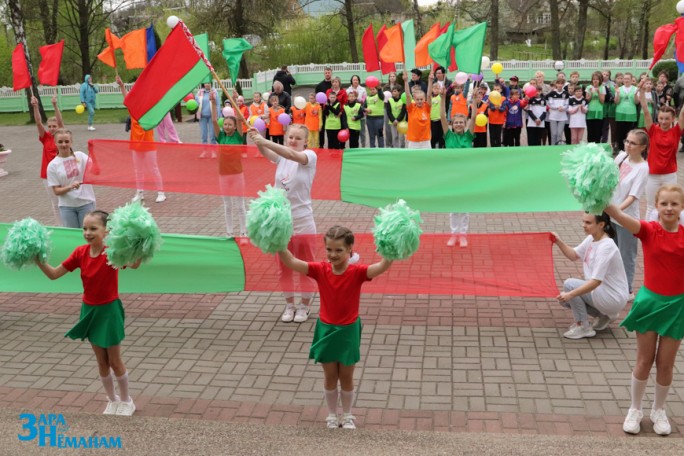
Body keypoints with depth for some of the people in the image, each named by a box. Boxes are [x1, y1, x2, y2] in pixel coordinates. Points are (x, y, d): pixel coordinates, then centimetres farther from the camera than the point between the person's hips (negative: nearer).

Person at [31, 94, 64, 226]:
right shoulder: (45, 138, 0)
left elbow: (61, 121, -19)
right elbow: (38, 122, -11)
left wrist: (55, 105, -31)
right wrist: (35, 106, -26)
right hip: (48, 175, 2)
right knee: (55, 204, 10)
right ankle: (61, 227, 20)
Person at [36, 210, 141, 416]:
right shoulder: (80, 253, -7)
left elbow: (134, 265, -44)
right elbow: (53, 274, -3)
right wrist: (38, 259, -19)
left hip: (109, 310, -5)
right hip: (89, 310, 5)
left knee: (115, 362, 8)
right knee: (101, 362, 17)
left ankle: (126, 401, 30)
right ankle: (112, 400, 36)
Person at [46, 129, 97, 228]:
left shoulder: (80, 156, -2)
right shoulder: (52, 165, -2)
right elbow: (57, 191, -3)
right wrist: (70, 187, -21)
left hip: (86, 203, 0)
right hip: (67, 206, 1)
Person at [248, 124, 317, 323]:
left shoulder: (310, 156, -10)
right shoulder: (281, 156, 3)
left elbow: (293, 155, -30)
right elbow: (265, 152, -17)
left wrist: (266, 141, -40)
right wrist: (257, 140, -39)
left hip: (302, 221, -4)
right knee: (283, 266, 14)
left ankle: (305, 305, 27)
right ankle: (289, 304, 30)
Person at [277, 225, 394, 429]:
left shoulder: (357, 272, -18)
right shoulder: (320, 270, -12)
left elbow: (381, 267, -35)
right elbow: (291, 262, -21)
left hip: (348, 331, -1)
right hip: (326, 330, 2)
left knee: (346, 377, 14)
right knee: (330, 376, 15)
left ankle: (347, 416, 34)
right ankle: (332, 415, 34)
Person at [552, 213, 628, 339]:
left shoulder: (606, 247, -26)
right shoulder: (591, 239, 1)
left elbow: (596, 281, -30)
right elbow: (574, 255, 14)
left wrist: (571, 294, -36)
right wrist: (559, 242, -4)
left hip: (613, 297, -9)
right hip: (601, 291, 9)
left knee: (569, 284, -19)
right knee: (564, 299, 4)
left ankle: (583, 327, -6)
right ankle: (603, 314, 14)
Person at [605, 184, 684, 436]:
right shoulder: (649, 230, -12)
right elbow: (619, 216, -29)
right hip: (649, 301, -1)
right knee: (644, 360, 9)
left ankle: (658, 410, 32)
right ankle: (635, 409, 28)